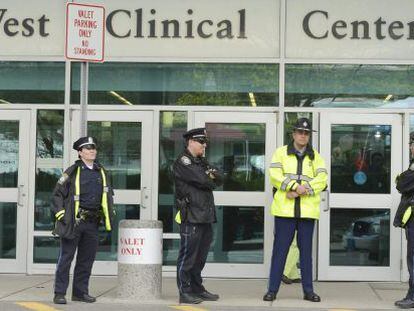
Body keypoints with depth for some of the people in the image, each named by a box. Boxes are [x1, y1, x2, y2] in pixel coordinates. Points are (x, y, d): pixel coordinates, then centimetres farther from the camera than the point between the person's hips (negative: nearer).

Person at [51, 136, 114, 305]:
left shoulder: (101, 172, 12)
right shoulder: (73, 171, -3)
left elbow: (108, 195, 25)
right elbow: (58, 193, -1)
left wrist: (108, 215, 17)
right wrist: (60, 214, -9)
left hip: (92, 223, 5)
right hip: (73, 221, -5)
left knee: (86, 259, 10)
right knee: (66, 258, -2)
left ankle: (80, 292, 20)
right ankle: (59, 294, 2)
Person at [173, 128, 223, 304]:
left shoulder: (201, 162, 22)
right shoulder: (183, 162, -7)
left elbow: (219, 179, 11)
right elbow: (202, 180, -18)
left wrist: (211, 175, -9)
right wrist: (212, 180, 2)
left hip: (205, 216, 9)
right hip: (191, 216, -9)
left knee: (200, 257, 13)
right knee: (188, 256, -5)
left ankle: (197, 289, 21)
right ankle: (185, 293, -1)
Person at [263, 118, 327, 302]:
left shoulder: (315, 156, 12)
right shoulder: (281, 153, 7)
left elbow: (321, 179, -2)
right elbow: (275, 175, -6)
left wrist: (303, 191, -15)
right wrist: (296, 186, -19)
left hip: (308, 210, 2)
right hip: (285, 209, -2)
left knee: (306, 250, 7)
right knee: (280, 249, 0)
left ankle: (308, 290, 14)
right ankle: (272, 289, 6)